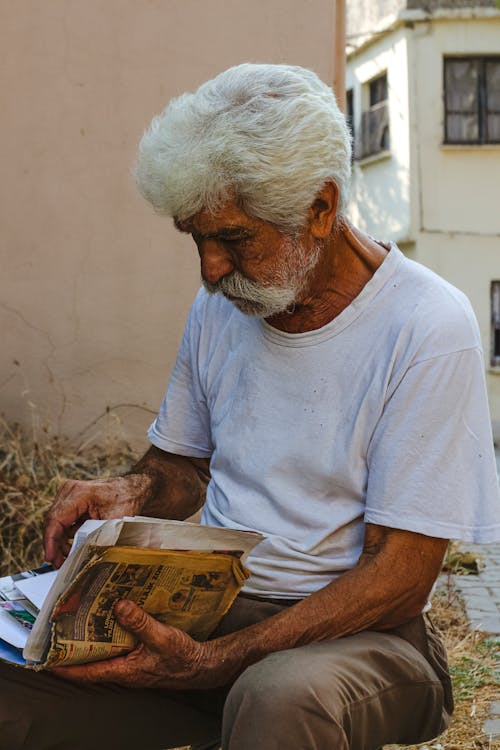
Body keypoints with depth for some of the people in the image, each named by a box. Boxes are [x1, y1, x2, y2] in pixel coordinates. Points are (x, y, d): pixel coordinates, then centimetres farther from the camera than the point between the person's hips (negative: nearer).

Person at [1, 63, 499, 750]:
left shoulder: (427, 331, -13)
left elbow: (398, 578, -15)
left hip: (355, 632, -4)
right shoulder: (221, 305, 6)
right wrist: (130, 494, -5)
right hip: (206, 610, 5)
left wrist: (211, 664, -23)